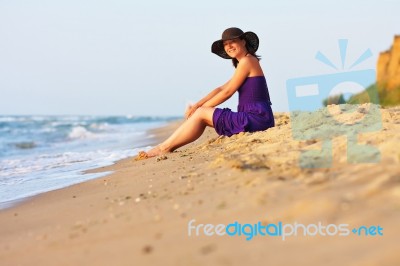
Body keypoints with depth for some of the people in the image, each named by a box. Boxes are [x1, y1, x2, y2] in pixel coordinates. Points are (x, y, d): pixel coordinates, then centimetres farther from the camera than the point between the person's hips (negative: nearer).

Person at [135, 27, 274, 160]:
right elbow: (221, 89, 18)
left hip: (255, 119, -9)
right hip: (259, 119, 9)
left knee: (201, 114, -6)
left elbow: (227, 93, -9)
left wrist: (199, 108, 0)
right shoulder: (248, 62, 22)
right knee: (200, 113, 11)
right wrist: (197, 105, 8)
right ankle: (167, 146, 9)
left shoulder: (247, 61, -8)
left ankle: (165, 147, 1)